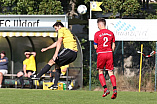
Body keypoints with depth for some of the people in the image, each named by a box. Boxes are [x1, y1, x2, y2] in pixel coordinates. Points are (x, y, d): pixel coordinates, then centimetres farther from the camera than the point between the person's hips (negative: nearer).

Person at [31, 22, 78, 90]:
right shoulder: (67, 31, 31)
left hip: (69, 50, -9)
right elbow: (57, 43, 39)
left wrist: (55, 55, -19)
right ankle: (55, 85, 12)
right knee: (57, 65, 19)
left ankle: (38, 76, -3)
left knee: (51, 62, -3)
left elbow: (59, 43, -11)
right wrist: (46, 48, 44)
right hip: (74, 54, 9)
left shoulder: (61, 30, 3)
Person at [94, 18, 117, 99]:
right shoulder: (111, 33, 7)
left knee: (100, 72, 10)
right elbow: (113, 46, 9)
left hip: (101, 54, -3)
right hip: (109, 53, 3)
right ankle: (114, 89, -14)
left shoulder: (97, 34, -5)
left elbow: (95, 47, -2)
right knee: (110, 72, 3)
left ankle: (105, 89, -5)